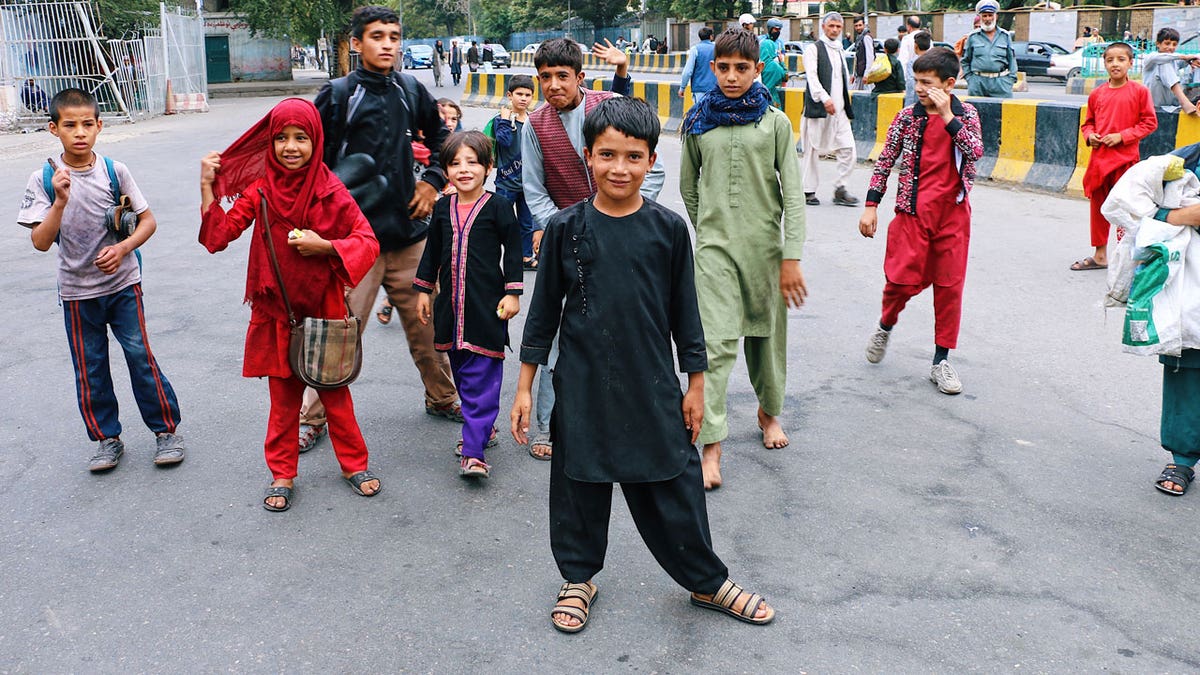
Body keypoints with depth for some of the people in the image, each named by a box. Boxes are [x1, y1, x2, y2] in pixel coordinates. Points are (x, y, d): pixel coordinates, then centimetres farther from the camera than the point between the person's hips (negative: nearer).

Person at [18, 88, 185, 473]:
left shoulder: (114, 171, -6)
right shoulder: (43, 180, -7)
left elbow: (148, 220, 0)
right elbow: (41, 242, -13)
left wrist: (123, 248, -17)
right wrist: (60, 201, -26)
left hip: (123, 285, -1)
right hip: (77, 292, 1)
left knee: (141, 356, -1)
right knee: (89, 369, 9)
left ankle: (165, 430, 14)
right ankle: (107, 439, 24)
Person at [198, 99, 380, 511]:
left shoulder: (330, 191, -7)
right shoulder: (259, 189, -2)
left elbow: (368, 242, -7)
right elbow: (220, 235, -7)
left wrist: (324, 246, -20)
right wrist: (207, 187, -16)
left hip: (324, 309, -1)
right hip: (276, 311, 1)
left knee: (334, 390, 11)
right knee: (283, 396, 11)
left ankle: (354, 464, 27)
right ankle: (282, 475, 24)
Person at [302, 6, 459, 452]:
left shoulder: (411, 90, 8)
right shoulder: (337, 95, -6)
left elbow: (441, 138, 23)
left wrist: (432, 181, 11)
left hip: (408, 231, 4)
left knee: (425, 322, 13)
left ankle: (442, 397, 31)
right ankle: (311, 418, 12)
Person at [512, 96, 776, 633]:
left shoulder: (667, 228, -4)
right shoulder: (566, 227, -5)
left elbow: (685, 311, 4)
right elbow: (544, 309, 2)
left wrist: (695, 384, 6)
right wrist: (525, 387, 2)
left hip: (652, 384, 0)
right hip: (582, 385, 0)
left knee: (675, 487, 7)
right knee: (579, 483, 12)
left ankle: (708, 582, 27)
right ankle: (578, 579, 34)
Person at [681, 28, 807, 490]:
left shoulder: (775, 123, 0)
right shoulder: (698, 122, 3)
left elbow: (792, 193, -2)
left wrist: (791, 258, -8)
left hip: (764, 245, 0)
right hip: (714, 246, 0)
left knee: (766, 335, 13)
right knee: (716, 343, -9)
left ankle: (769, 412, 38)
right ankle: (712, 445, -8)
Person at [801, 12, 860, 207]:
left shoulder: (839, 51, 20)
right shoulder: (814, 48, -2)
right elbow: (812, 76, -15)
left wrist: (847, 108, 18)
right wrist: (824, 98, -27)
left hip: (838, 109, 6)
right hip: (818, 109, -6)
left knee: (848, 150, -3)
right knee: (813, 151, 1)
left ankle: (840, 189, 6)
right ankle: (809, 191, 11)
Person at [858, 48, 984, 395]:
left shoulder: (967, 114, 3)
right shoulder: (908, 116, 1)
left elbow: (976, 151, -14)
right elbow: (885, 162, 4)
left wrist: (948, 117, -20)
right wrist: (871, 205, 0)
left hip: (953, 214, 1)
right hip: (913, 212, -1)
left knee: (949, 287, 3)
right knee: (903, 279, -6)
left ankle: (941, 361, 13)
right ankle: (885, 326, 27)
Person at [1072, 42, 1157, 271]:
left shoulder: (1139, 91, -4)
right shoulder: (1097, 94, 6)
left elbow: (1150, 122, -4)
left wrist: (1122, 136, -13)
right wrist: (1089, 135, -4)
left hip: (1125, 159, -4)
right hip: (1099, 158, 5)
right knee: (1098, 207, 12)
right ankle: (1100, 256, 24)